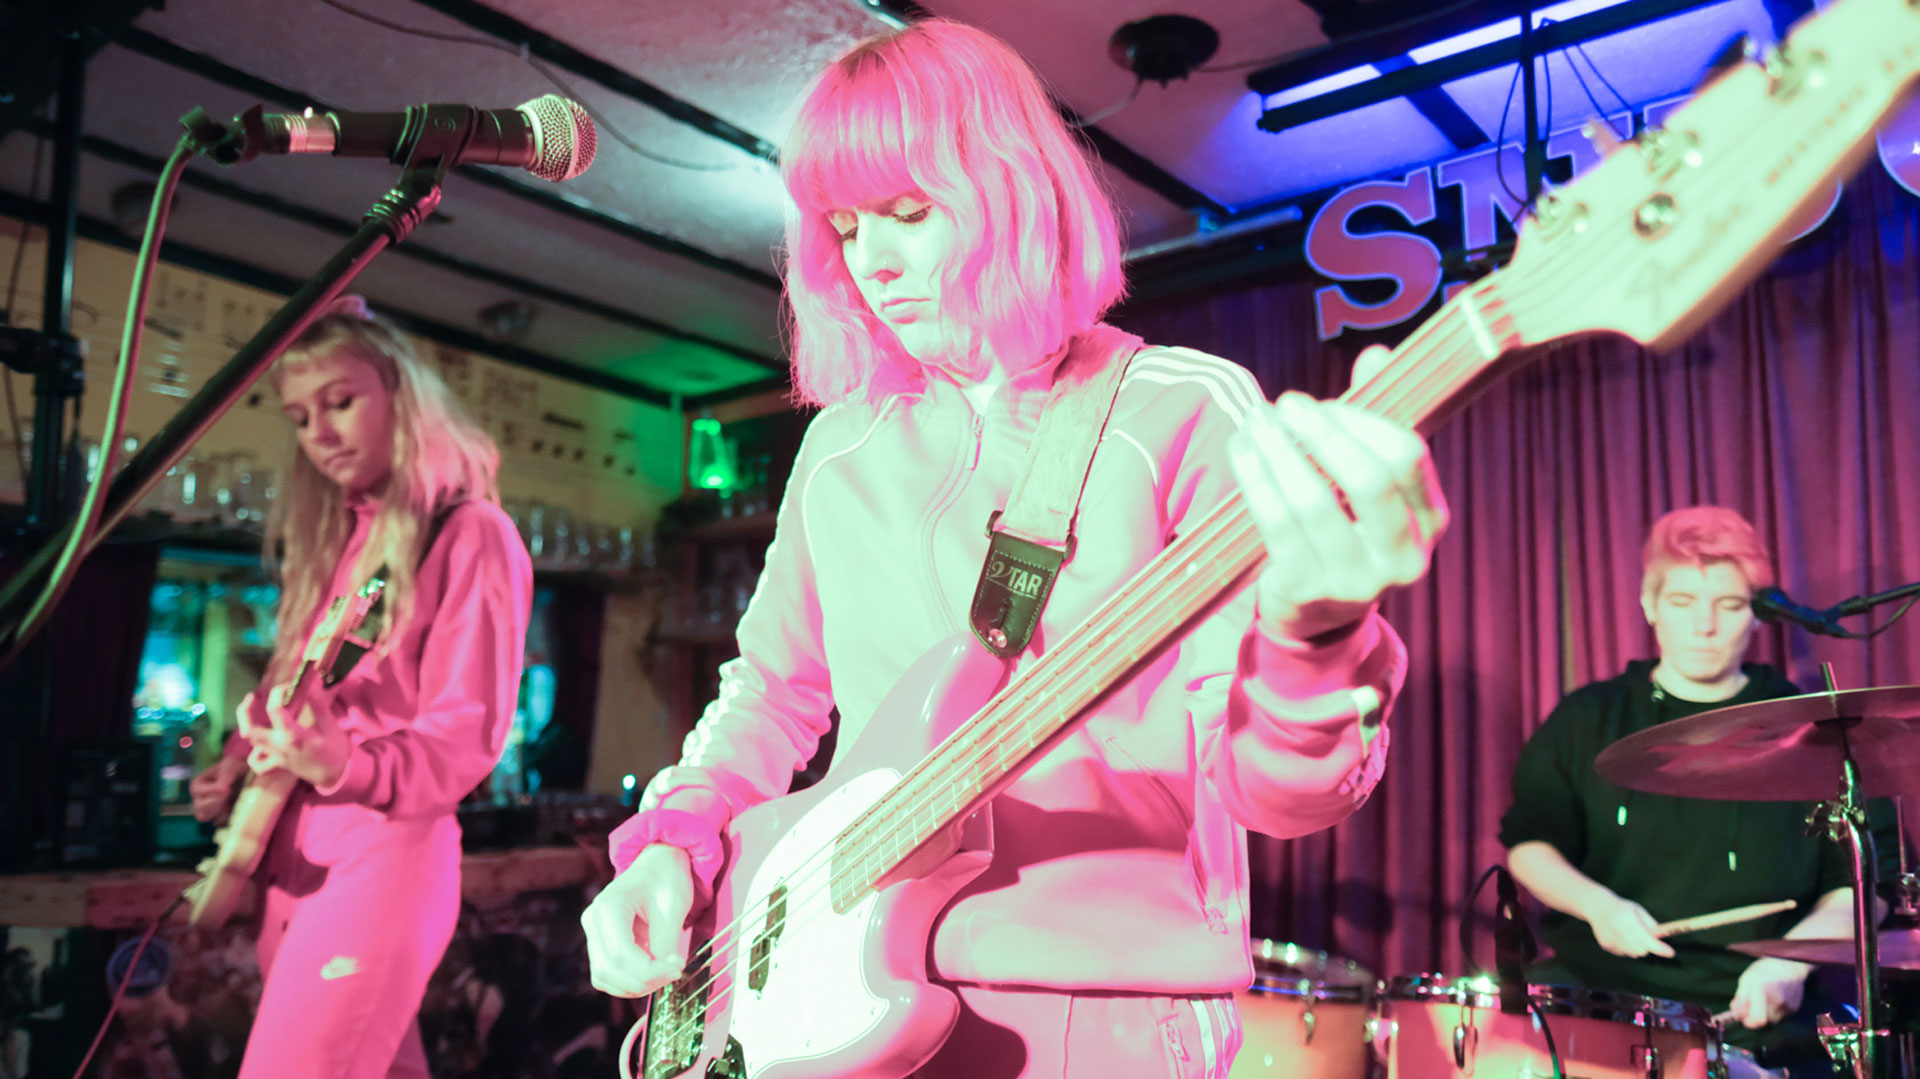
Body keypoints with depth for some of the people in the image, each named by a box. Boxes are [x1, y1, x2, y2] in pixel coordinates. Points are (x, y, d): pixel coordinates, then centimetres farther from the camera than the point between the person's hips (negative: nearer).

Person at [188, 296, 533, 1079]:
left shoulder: (470, 536, -8)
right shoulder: (332, 537, 15)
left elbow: (467, 735, -15)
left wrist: (345, 766, -31)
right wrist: (239, 768, 5)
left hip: (383, 849, -7)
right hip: (291, 854, 8)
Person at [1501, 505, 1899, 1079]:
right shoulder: (1588, 719, 9)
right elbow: (1529, 842, 10)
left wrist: (1793, 959, -10)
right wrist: (1596, 904, -9)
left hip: (1760, 1010, 0)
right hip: (1598, 983, 1)